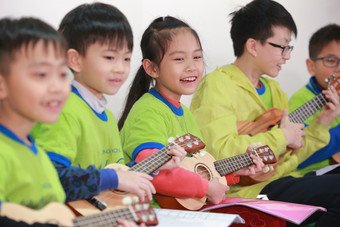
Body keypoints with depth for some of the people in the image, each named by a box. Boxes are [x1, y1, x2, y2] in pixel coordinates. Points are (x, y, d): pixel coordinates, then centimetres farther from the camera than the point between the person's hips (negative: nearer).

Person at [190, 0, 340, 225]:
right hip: (248, 189, -8)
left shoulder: (272, 89, 19)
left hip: (284, 181, 8)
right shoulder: (218, 85, -8)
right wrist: (280, 137, -13)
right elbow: (221, 151, -22)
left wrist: (320, 126, 8)